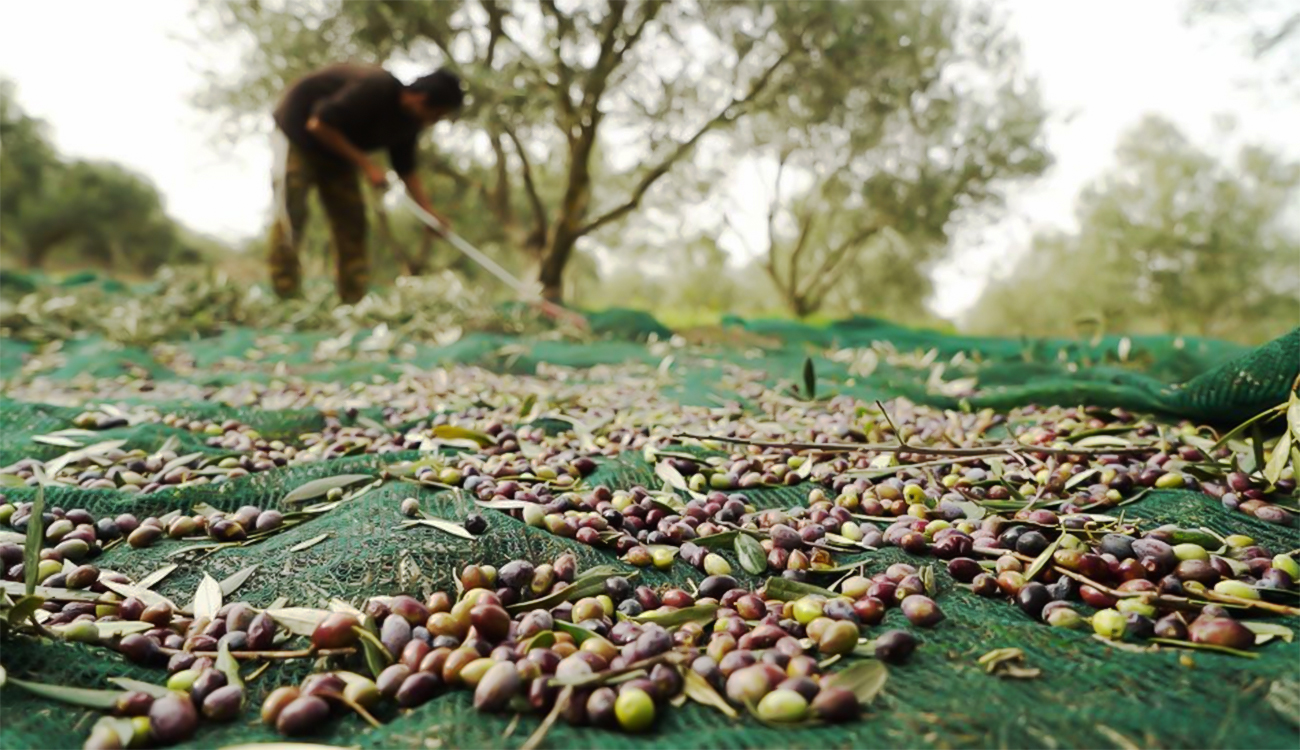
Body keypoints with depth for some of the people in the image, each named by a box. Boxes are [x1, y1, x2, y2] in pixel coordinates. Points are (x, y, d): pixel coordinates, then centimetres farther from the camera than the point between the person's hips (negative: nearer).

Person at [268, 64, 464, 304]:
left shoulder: (410, 121, -7)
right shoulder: (375, 88, -32)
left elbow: (406, 168, 2)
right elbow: (319, 124, -30)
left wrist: (430, 212, -9)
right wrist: (365, 165, -28)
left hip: (336, 149, 8)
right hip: (299, 127, -8)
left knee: (352, 218, 0)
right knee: (291, 212, -14)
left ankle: (355, 301, 2)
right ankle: (286, 300, -12)